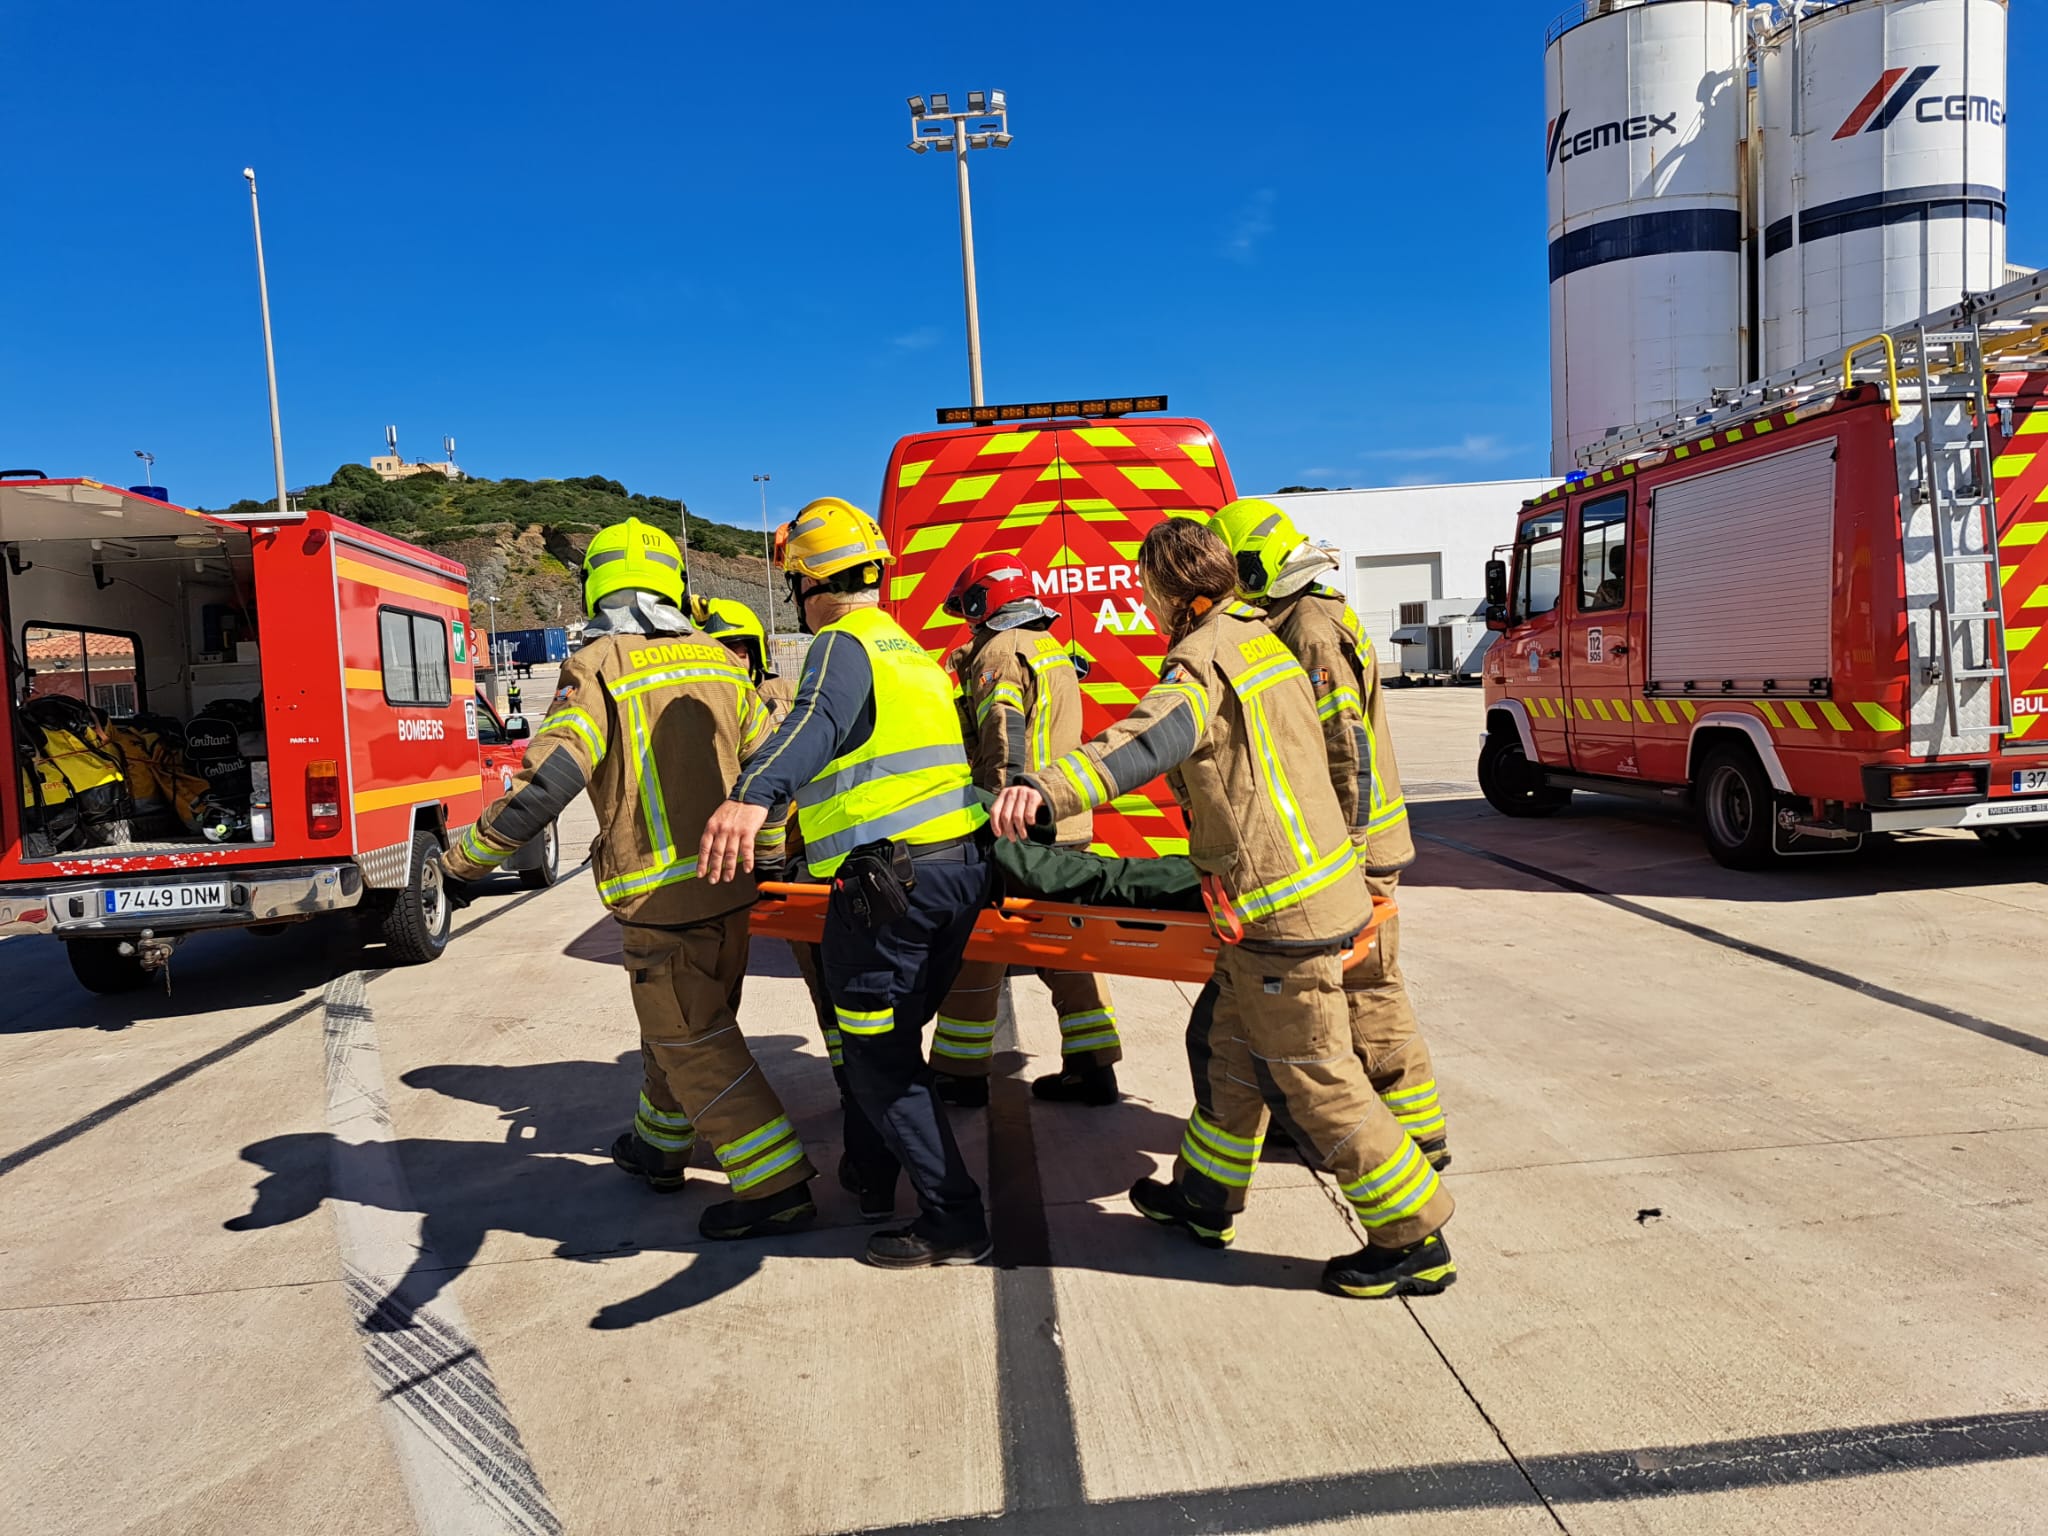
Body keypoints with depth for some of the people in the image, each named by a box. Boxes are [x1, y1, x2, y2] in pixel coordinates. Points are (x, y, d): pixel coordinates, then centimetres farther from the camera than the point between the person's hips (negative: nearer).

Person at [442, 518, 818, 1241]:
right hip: (727, 886, 7)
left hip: (660, 896, -7)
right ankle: (659, 1145, 41)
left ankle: (774, 1184, 1)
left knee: (694, 1043, 1)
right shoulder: (716, 662, 8)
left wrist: (475, 850, -11)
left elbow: (552, 774, -20)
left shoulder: (599, 668, -10)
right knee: (684, 1024, 22)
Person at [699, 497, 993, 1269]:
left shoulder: (842, 646, -7)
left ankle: (954, 1222, 7)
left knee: (877, 1059, 2)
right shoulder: (912, 651, 23)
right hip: (960, 866, 9)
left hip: (891, 879, -9)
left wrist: (751, 798, -47)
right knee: (890, 1037, 23)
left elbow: (814, 723, -29)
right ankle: (871, 1177, 37)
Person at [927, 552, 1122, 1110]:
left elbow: (1005, 744, -22)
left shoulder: (999, 653, -12)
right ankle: (1092, 1068, 16)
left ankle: (960, 1073, 11)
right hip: (1067, 827, 9)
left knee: (975, 950, 2)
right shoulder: (1052, 649, 18)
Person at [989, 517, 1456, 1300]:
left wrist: (1050, 788, -52)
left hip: (1280, 908, -10)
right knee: (1231, 1054, 20)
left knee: (1317, 1079, 1)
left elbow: (1152, 738, -38)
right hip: (1319, 876, 10)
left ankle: (1416, 1241, 14)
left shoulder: (1204, 659, -16)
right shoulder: (1262, 640, 14)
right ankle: (1203, 1198, 35)